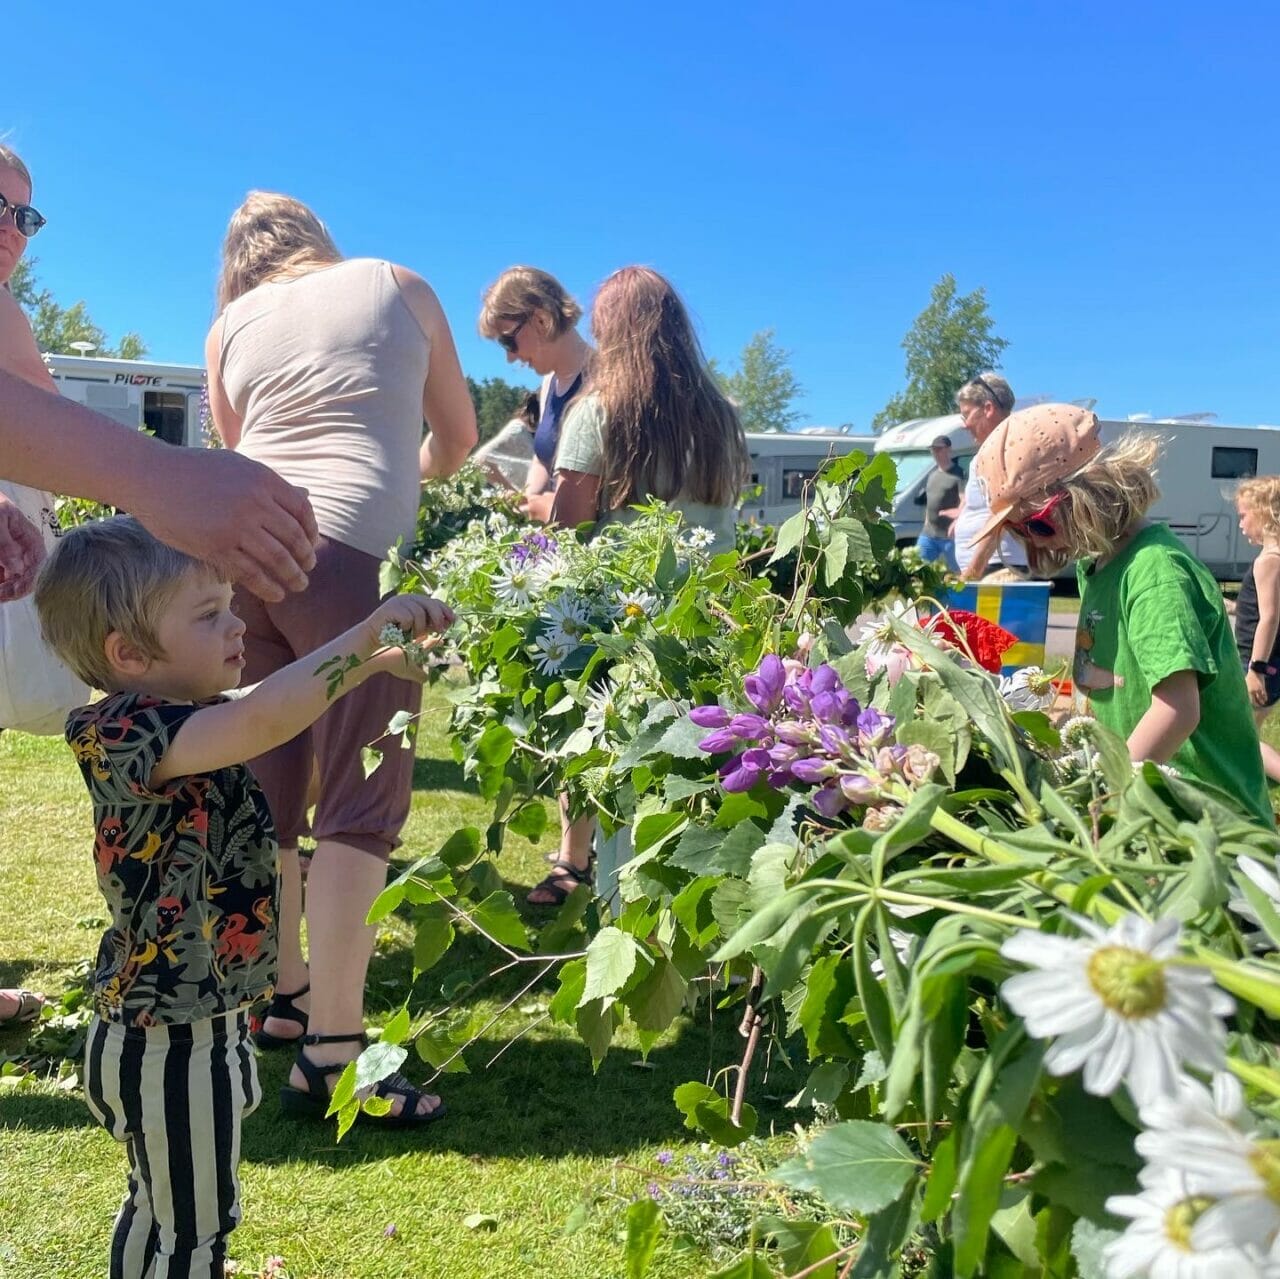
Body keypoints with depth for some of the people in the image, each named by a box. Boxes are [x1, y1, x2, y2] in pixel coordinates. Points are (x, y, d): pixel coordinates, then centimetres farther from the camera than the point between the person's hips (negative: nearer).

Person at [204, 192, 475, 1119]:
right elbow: (459, 437, 23)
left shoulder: (231, 323, 23)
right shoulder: (399, 286, 19)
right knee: (358, 809, -3)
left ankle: (281, 999, 27)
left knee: (265, 797, 13)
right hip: (350, 555, -4)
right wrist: (413, 477, 44)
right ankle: (332, 1045, -4)